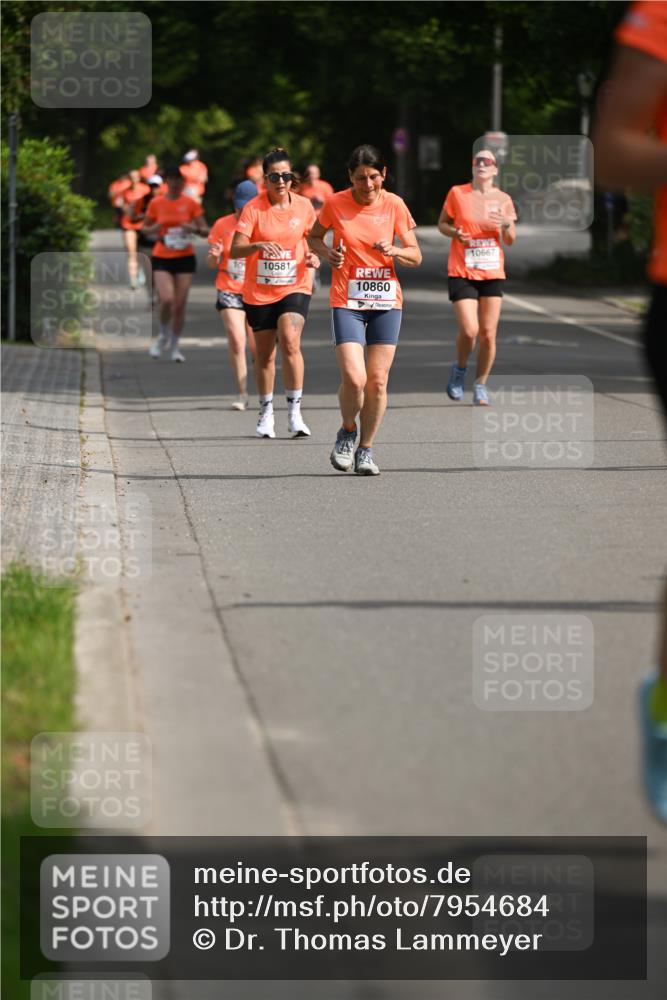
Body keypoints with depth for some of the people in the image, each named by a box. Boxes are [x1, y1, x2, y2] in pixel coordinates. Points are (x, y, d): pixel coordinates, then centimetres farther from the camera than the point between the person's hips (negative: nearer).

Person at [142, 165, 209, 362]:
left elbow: (205, 231, 2)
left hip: (185, 258, 1)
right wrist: (154, 229, -10)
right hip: (162, 259, -1)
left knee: (180, 304, 0)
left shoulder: (191, 204, 1)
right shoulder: (156, 203, 2)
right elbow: (145, 229, 12)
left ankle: (174, 347, 17)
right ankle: (163, 335, 9)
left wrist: (195, 228, -19)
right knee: (167, 300, -19)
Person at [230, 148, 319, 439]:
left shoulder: (303, 206, -1)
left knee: (290, 342, -21)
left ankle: (295, 412, -16)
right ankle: (266, 414, 28)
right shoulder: (253, 208, -9)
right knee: (264, 355, 9)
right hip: (259, 292, 0)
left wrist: (312, 256, -3)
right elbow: (235, 250, -17)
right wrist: (258, 246, -36)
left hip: (295, 287, 0)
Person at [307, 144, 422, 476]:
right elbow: (313, 237, 12)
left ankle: (366, 449, 16)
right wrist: (327, 252, -9)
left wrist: (392, 250, -17)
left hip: (387, 300, 2)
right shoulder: (335, 204, -5)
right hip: (347, 302, -2)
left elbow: (415, 257, 3)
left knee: (377, 380, -1)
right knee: (353, 378, -15)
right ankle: (347, 431, 14)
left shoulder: (394, 205, -2)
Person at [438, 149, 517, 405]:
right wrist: (455, 233, -13)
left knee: (488, 334, 0)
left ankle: (480, 386, 17)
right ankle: (460, 368, 15)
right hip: (462, 273, -2)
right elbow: (442, 224, 8)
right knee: (469, 330, -15)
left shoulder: (503, 199, 5)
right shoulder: (457, 193, -1)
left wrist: (507, 225, -12)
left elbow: (510, 241, 9)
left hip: (492, 273, 2)